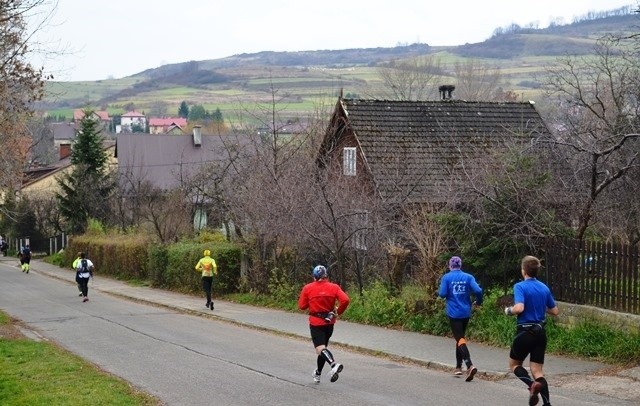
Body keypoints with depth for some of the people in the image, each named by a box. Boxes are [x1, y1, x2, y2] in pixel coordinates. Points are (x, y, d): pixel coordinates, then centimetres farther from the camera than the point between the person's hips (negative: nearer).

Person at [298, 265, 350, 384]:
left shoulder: (307, 288, -5)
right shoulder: (334, 287, -1)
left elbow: (301, 306, -3)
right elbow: (345, 300, -14)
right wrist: (338, 312, 1)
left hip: (315, 322, -4)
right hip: (329, 322, 4)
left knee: (320, 348, -13)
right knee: (323, 346, 20)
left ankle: (334, 364, -41)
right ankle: (317, 374, 31)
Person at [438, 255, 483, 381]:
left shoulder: (446, 277, -3)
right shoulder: (468, 277, 3)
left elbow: (442, 294, -11)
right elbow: (478, 290, -9)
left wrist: (439, 292, 12)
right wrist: (478, 302, 9)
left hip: (454, 313, -4)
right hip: (466, 313, 4)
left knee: (460, 339, -8)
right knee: (460, 337, 20)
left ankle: (470, 365, -28)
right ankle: (458, 367, 25)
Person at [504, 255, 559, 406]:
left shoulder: (520, 286, -12)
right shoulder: (544, 288, 7)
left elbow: (519, 308, -27)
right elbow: (555, 311, 13)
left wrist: (509, 311, -6)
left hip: (525, 332, -5)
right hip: (540, 333, 5)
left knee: (514, 364, 15)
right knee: (537, 371, 8)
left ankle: (532, 384, -14)